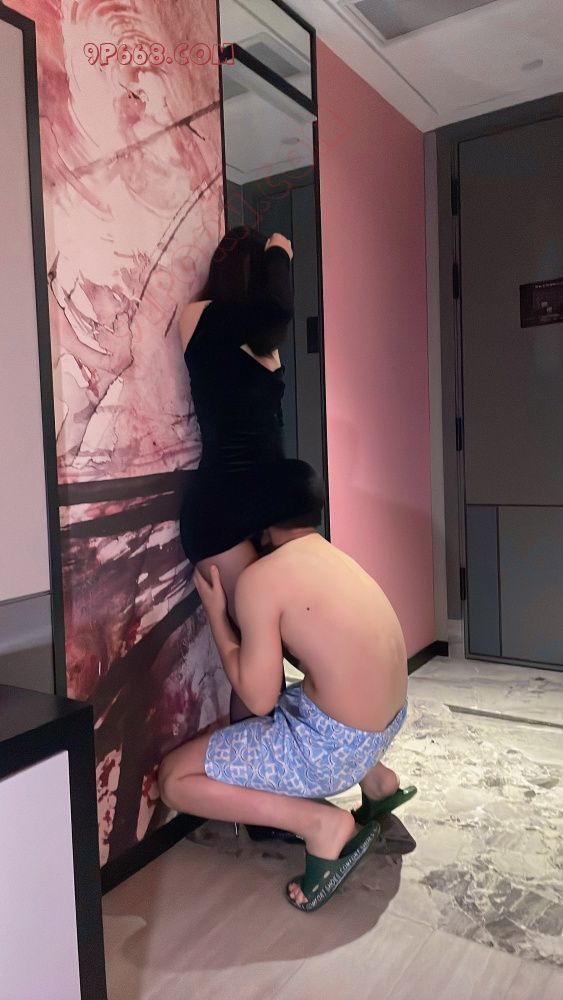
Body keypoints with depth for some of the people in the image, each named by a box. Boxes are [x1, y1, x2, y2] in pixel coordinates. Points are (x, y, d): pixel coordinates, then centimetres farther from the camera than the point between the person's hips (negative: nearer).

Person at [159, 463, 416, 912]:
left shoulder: (259, 578, -17)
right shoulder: (337, 556, 8)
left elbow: (260, 699, -14)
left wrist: (216, 615, -5)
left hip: (336, 746, -8)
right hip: (391, 720, 9)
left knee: (174, 778, 1)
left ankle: (322, 824, -6)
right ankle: (375, 778, 23)